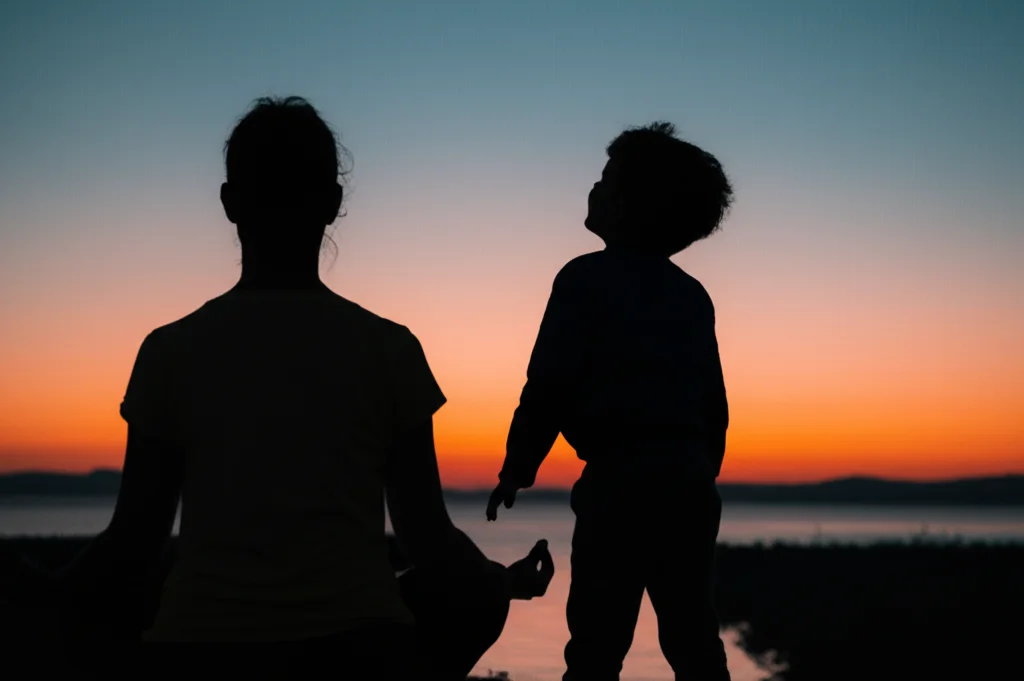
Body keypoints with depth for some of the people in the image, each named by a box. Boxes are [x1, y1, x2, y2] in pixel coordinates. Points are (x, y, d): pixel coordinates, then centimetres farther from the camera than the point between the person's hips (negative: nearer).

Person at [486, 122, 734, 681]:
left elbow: (549, 385, -9)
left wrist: (516, 469, 0)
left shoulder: (587, 279, -4)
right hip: (688, 481, 6)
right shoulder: (692, 295, 14)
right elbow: (715, 403, 14)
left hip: (619, 479, -6)